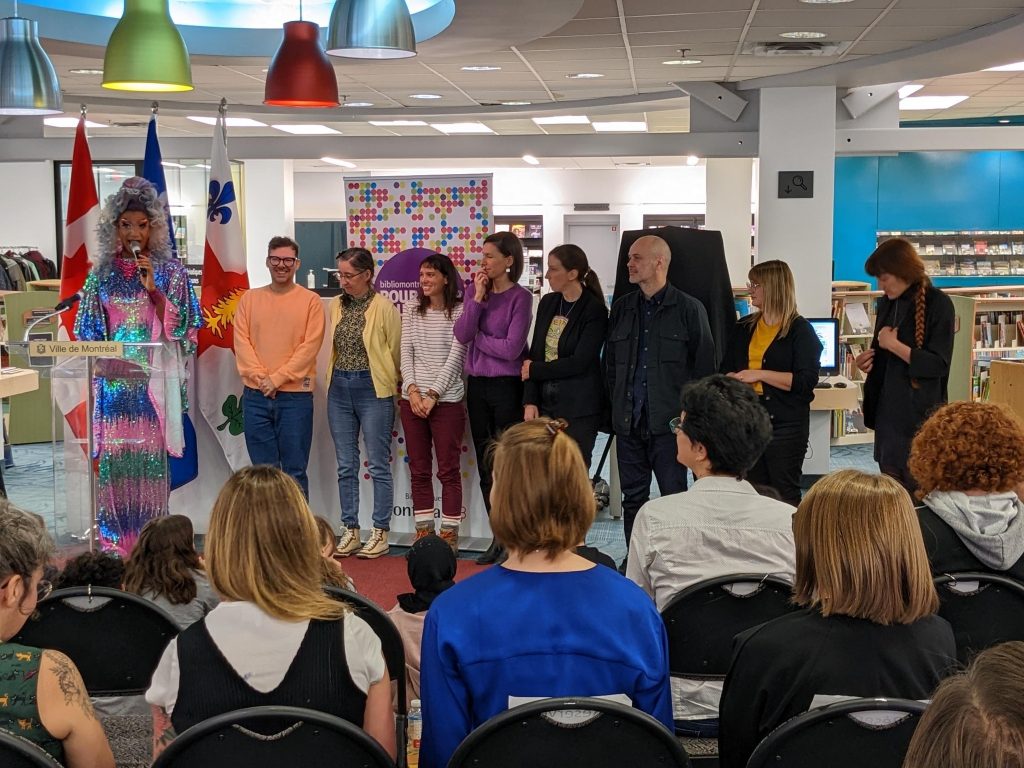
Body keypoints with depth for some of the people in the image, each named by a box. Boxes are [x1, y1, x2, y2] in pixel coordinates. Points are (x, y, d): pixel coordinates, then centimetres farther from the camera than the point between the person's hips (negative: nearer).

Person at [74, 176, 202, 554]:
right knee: (112, 454, -1)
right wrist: (98, 361, -5)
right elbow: (88, 328, 10)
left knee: (151, 453, -2)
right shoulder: (102, 271, 10)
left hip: (154, 378, -2)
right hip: (112, 377, 2)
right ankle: (113, 540, 7)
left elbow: (182, 324, -2)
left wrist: (153, 289, -13)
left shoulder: (170, 269, 4)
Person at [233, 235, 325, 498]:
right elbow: (241, 341, 3)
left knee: (295, 470, 2)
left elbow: (310, 345, -7)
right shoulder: (250, 298, 10)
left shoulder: (310, 300, 1)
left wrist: (278, 378, -13)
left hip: (295, 396, -3)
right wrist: (260, 378, -10)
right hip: (255, 396, 3)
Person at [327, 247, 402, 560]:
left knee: (378, 465, 0)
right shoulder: (336, 306, 7)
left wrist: (388, 384, 5)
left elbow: (395, 352, -2)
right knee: (345, 466, 9)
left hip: (372, 389, -5)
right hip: (339, 388, 5)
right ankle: (350, 531, 17)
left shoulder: (384, 308, -8)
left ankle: (380, 534, 8)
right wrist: (338, 378, 15)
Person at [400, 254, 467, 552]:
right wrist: (412, 390, -7)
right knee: (418, 470, 9)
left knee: (449, 471, 1)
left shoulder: (460, 312, -4)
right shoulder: (411, 311, 10)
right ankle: (423, 533, 17)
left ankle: (449, 536, 7)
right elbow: (406, 354, 6)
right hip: (412, 400, 5)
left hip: (446, 401, -5)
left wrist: (433, 395, -13)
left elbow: (455, 357, -9)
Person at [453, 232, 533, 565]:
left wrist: (477, 337, -4)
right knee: (485, 464, 11)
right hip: (477, 384, 6)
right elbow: (461, 335, -5)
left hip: (506, 386, -6)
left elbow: (511, 348, -15)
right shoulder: (475, 290, 6)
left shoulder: (520, 297, -9)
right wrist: (478, 297, -11)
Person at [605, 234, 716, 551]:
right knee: (632, 497, 10)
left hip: (668, 421, -5)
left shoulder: (689, 308, -2)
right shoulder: (622, 308, 12)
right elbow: (609, 362, 18)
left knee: (673, 495, 1)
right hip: (629, 421, 5)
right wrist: (618, 404, 9)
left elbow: (704, 367, -1)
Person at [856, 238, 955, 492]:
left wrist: (894, 345, -17)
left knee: (915, 492, -5)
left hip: (920, 415, -7)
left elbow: (938, 364, -15)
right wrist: (868, 360, 2)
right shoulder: (886, 303, 10)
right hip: (887, 411, 7)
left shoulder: (937, 304, -11)